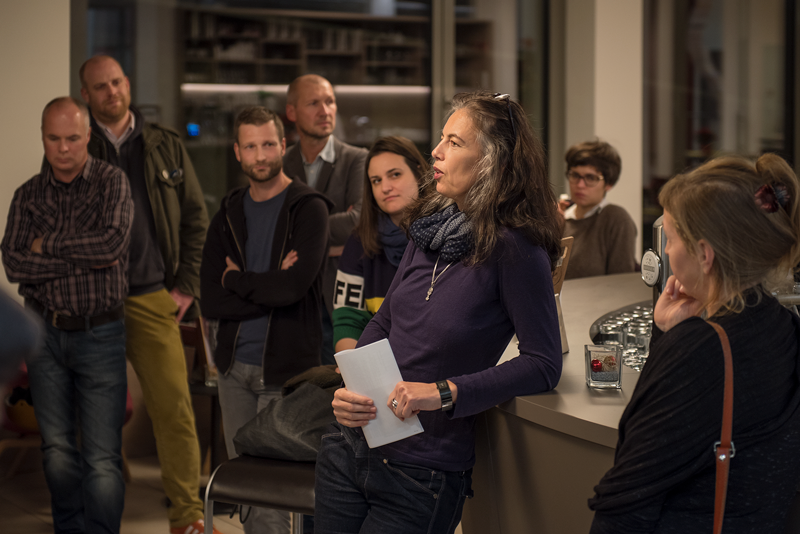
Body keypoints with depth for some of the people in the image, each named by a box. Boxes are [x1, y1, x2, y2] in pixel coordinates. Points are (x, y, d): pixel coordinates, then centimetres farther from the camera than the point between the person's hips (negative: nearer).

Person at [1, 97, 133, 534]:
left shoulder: (111, 182, -2)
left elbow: (113, 241, -20)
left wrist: (48, 244, -9)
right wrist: (84, 259, -14)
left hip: (100, 334, -3)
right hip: (44, 333, 4)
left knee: (102, 460, -5)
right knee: (57, 451, 12)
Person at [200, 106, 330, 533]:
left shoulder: (308, 209, -6)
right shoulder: (228, 216, 10)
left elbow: (294, 285, -21)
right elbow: (210, 301, 0)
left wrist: (236, 279, -5)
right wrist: (270, 289, -13)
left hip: (284, 369, -6)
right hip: (234, 365, 6)